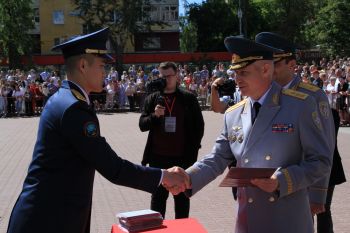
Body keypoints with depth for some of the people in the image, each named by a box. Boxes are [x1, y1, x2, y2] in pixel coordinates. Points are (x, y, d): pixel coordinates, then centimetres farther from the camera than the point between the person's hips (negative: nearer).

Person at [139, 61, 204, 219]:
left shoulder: (189, 99, 1)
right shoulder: (152, 99, 4)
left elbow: (199, 126, 4)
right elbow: (142, 125, 2)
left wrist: (192, 150, -2)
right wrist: (154, 115, -17)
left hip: (183, 158, -1)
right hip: (158, 158, 1)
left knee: (182, 196, 10)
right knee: (158, 196, 9)